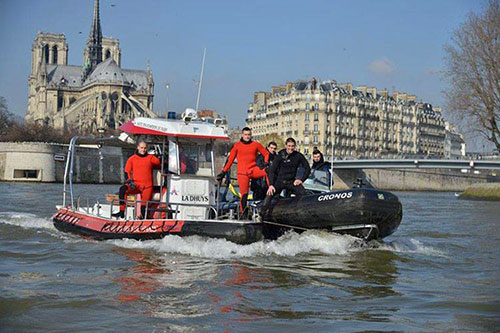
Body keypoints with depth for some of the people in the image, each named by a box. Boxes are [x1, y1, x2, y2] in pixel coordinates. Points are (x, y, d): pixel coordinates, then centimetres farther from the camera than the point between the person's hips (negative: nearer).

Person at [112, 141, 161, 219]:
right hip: (136, 185, 0)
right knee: (123, 189, -26)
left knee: (144, 205, -9)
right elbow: (127, 172, 7)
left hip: (147, 186, 0)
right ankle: (122, 212, -26)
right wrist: (129, 180, -8)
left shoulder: (151, 158, 11)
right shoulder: (132, 159, 11)